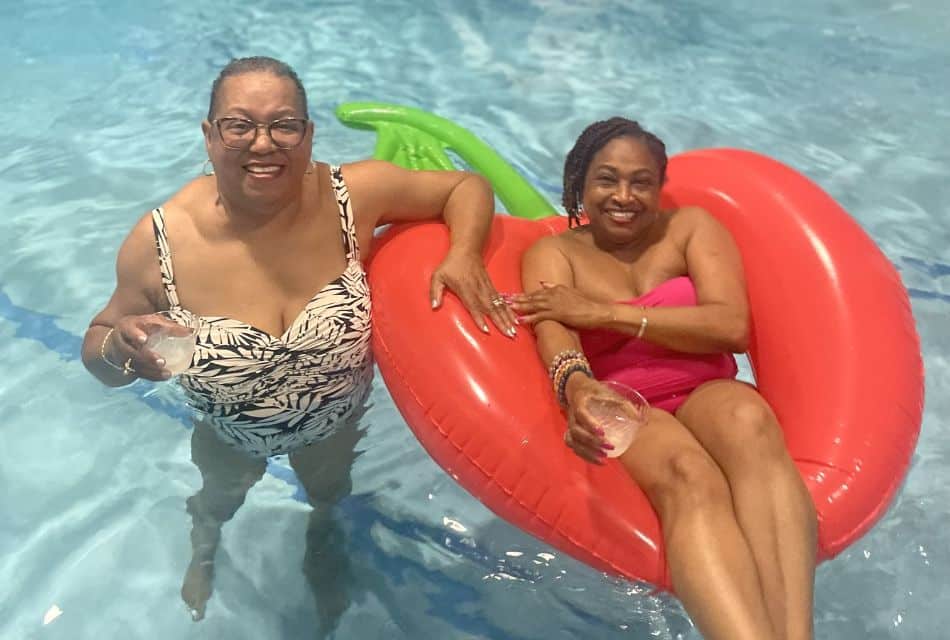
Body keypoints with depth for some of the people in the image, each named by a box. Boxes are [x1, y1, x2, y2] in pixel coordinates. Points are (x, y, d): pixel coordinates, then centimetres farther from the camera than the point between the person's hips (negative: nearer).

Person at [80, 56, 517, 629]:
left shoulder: (352, 196, -30)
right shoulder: (160, 243, -30)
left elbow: (469, 186, -17)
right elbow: (98, 342, -15)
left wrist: (464, 254, -36)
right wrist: (120, 350, -38)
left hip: (340, 421, 1)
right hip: (230, 438, 0)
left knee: (329, 492, 33)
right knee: (220, 499, 33)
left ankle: (324, 541, 71)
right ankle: (205, 546, 72)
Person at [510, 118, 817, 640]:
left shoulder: (691, 227, 14)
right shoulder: (553, 254, 11)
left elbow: (732, 326, -4)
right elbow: (553, 335, -12)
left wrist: (607, 312, -9)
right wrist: (577, 387, -38)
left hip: (706, 394, 2)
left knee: (748, 419, -35)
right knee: (689, 476, -36)